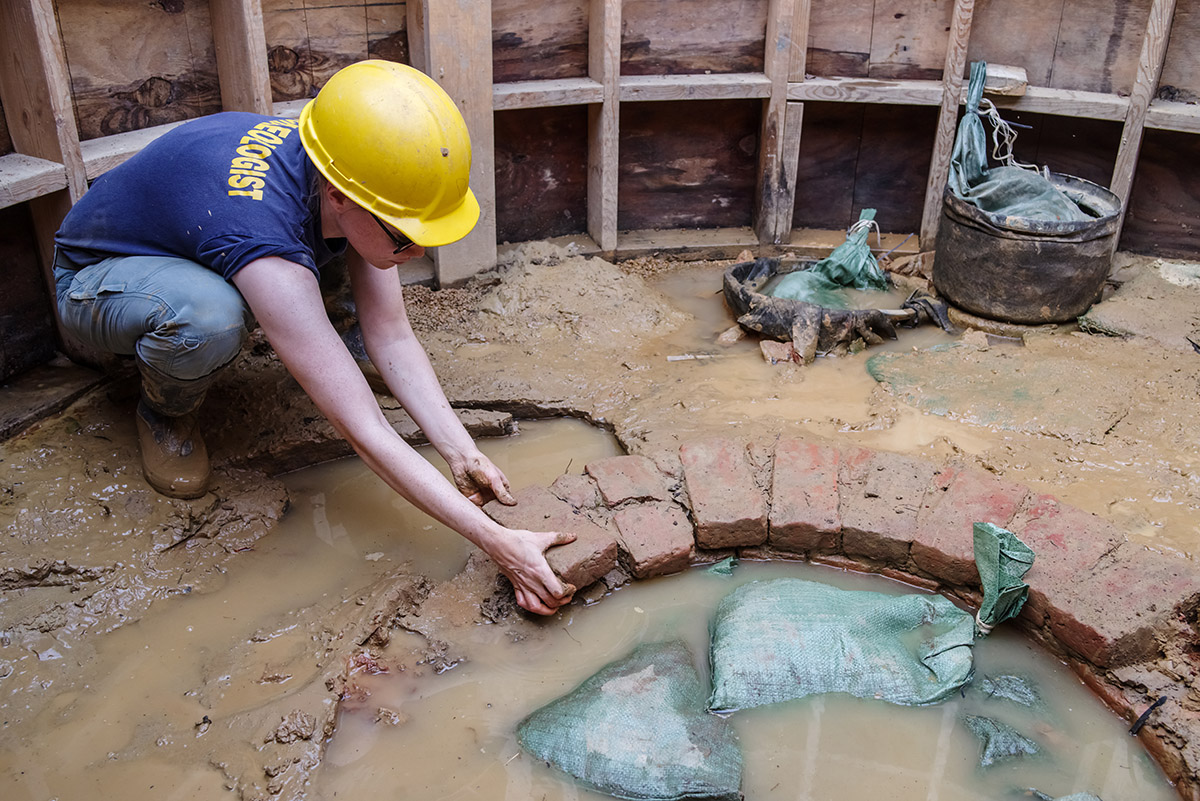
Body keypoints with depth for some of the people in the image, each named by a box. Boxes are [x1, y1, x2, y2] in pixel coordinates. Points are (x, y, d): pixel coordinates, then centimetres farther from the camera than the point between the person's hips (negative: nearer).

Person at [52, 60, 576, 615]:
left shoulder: (350, 188, -21)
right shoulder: (266, 234, -43)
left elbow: (393, 339, -15)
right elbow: (364, 432, -43)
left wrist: (462, 453, -27)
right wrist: (497, 543, -43)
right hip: (95, 279, -5)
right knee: (208, 317, -40)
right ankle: (164, 412, -6)